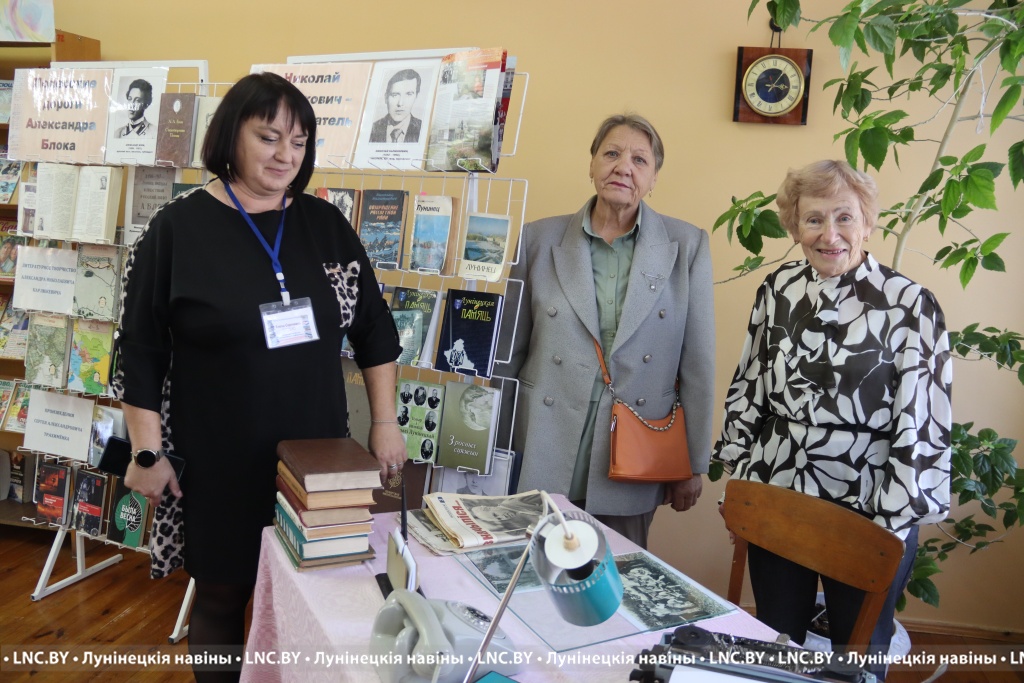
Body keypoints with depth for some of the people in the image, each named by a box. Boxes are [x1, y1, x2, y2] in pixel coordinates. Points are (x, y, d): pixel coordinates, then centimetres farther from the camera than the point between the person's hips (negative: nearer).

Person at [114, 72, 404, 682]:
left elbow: (374, 327, 7)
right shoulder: (179, 226, -5)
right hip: (218, 466, -2)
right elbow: (141, 351, -3)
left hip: (319, 458, 3)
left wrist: (385, 422, 4)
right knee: (222, 598, 13)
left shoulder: (326, 225, 3)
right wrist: (148, 453, -5)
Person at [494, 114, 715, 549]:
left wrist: (693, 465, 5)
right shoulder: (540, 239, 2)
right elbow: (510, 350, 8)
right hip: (544, 455, 1)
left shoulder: (687, 246, 0)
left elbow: (697, 364, 2)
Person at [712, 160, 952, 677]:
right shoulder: (778, 289, 1)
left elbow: (922, 428, -11)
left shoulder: (909, 305, -13)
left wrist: (892, 527, -10)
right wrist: (739, 483, 7)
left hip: (868, 516, -3)